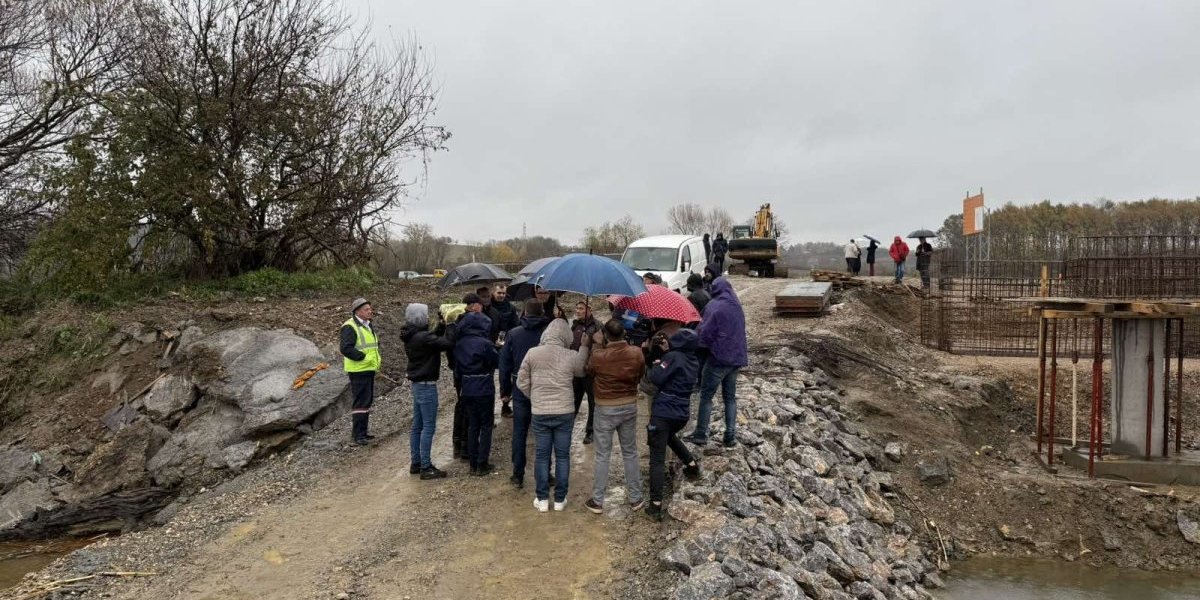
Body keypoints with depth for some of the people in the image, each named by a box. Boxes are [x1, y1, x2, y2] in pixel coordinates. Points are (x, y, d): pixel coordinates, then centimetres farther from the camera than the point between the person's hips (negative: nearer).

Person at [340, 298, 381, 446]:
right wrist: (363, 357, -23)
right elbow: (345, 348, -25)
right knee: (360, 402, -9)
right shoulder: (349, 327, -15)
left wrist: (377, 358, 14)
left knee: (367, 401, 14)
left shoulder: (367, 326, 16)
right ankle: (358, 435, -4)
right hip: (358, 371, -10)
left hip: (369, 370, 10)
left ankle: (362, 432, 24)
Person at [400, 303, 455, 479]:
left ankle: (415, 462, 24)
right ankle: (426, 467, 0)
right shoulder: (422, 337, -22)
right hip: (426, 385, -10)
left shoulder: (411, 336, 7)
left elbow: (434, 339, 12)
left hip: (417, 384, 10)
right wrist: (451, 325, -13)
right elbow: (447, 343, -25)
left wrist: (442, 325, 1)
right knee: (428, 427, -4)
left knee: (417, 426, 15)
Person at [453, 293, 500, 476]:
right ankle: (482, 464, 7)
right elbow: (497, 361, -8)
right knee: (486, 426, 6)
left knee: (472, 426, 14)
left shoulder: (459, 344, 1)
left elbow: (456, 368, 8)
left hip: (467, 390, 5)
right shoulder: (485, 344, -18)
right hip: (484, 390, -5)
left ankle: (473, 464, 18)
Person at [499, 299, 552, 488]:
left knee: (519, 433, 9)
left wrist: (505, 391, 9)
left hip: (520, 390, 1)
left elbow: (504, 364, 1)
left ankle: (518, 475, 13)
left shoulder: (513, 334, -2)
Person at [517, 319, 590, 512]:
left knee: (541, 456, 10)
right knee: (562, 456, 10)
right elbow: (582, 372, 14)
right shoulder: (572, 356, -8)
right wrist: (585, 347, 22)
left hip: (540, 413, 0)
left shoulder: (532, 353, -7)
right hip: (565, 412, 0)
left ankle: (542, 499, 16)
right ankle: (560, 499, 17)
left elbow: (522, 383, -1)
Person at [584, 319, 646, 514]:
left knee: (602, 455, 8)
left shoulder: (598, 356, -19)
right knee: (630, 453, 16)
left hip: (605, 409, -2)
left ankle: (597, 501, 15)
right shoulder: (636, 353, -12)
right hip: (629, 406, 3)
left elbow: (589, 372, 2)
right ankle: (635, 498, 24)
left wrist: (598, 346, 4)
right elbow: (640, 376, 4)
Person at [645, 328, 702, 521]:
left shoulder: (673, 357, -12)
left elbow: (657, 379, -17)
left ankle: (656, 506, -11)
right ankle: (692, 465, 40)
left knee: (657, 458, -7)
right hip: (682, 413, 7)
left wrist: (656, 365, 2)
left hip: (663, 412, -7)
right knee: (669, 436, 40)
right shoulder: (694, 362, 9)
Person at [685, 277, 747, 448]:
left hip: (718, 358, -6)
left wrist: (702, 345, 2)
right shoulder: (737, 306, 10)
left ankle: (701, 434, 6)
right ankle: (730, 436, 13)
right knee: (730, 397, 13)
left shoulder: (714, 306, -13)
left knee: (706, 396, 3)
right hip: (736, 357, 6)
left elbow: (705, 332, -14)